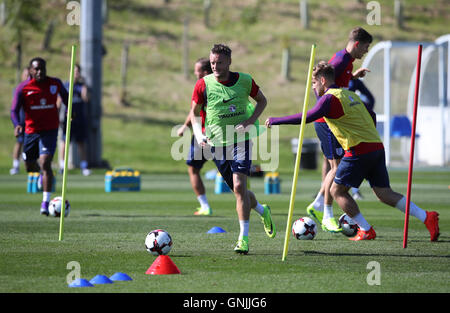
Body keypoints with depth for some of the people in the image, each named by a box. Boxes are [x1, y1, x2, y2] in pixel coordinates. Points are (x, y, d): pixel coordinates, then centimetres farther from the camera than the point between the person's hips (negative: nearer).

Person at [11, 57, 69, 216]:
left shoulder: (55, 83, -3)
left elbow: (65, 95, 21)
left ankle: (45, 203, -19)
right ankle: (42, 173, 54)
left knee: (45, 163, -19)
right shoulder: (23, 89, -8)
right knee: (30, 167, 15)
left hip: (50, 130, -2)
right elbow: (14, 110, -14)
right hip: (31, 131, 2)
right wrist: (17, 125, -31)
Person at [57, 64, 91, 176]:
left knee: (81, 142, 3)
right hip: (68, 118, -2)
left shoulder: (82, 86, 10)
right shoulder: (64, 86, 3)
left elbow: (86, 99, -6)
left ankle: (84, 167, 3)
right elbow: (59, 102, 4)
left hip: (80, 118, 2)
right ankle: (62, 165, 3)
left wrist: (84, 85, -8)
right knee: (64, 141, -4)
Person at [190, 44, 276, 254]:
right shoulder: (203, 84, -5)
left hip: (241, 140, -2)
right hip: (216, 144, 2)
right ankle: (262, 211, 41)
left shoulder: (244, 81, -5)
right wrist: (199, 134, -10)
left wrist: (251, 121, -6)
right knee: (238, 190, 9)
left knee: (239, 187, -17)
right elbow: (195, 112, 7)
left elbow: (262, 100, 11)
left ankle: (243, 239, -13)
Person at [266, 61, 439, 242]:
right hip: (377, 146, 8)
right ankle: (427, 217, -6)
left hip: (359, 150, -8)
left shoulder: (330, 98, -6)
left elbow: (307, 117, -16)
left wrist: (275, 120, -9)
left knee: (337, 190, 4)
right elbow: (371, 116, 29)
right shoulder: (350, 95, 21)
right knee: (384, 194, 7)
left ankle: (366, 231, 0)